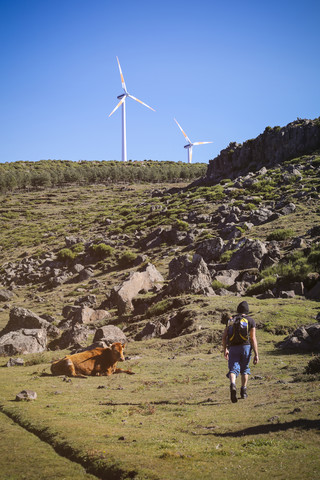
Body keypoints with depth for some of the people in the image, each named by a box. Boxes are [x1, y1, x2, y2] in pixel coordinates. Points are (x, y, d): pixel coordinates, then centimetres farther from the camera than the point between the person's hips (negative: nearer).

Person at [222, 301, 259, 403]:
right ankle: (243, 391, 18)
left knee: (233, 369, -4)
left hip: (233, 348, 1)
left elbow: (224, 336, 10)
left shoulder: (231, 320, 15)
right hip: (245, 346, -1)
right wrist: (256, 354, -4)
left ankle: (232, 385, -34)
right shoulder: (250, 320, 5)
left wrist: (225, 350, 21)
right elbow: (253, 338, -3)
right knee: (244, 369, 19)